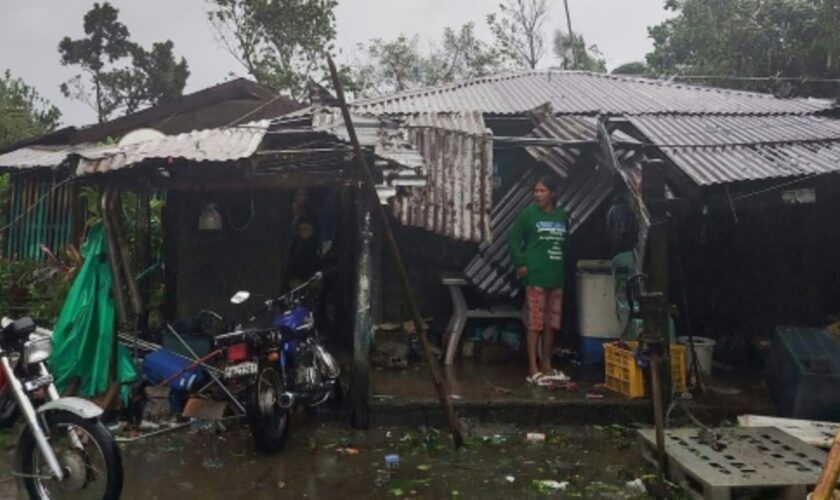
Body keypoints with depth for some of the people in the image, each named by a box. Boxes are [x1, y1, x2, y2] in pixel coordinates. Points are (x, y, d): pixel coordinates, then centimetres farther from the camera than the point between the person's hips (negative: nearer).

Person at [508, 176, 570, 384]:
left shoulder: (562, 216, 10)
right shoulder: (529, 213, -4)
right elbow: (513, 238, -5)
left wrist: (565, 267, 11)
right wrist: (520, 263, -11)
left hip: (556, 276, 5)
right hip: (536, 276, -5)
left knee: (552, 322, 10)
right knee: (535, 322, -4)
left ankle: (546, 365, 20)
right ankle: (533, 368, 1)